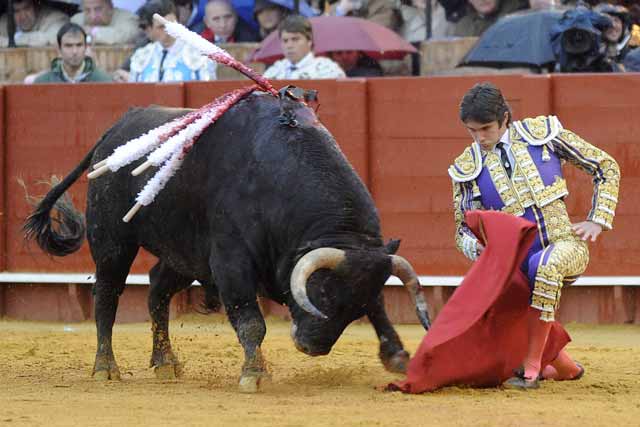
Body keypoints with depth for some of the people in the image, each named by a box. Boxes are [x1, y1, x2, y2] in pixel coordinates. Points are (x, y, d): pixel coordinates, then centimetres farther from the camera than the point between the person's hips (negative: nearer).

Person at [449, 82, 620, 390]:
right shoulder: (467, 168, 4)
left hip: (566, 247, -4)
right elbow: (464, 230, 10)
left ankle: (532, 366, -32)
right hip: (519, 265, 4)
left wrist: (598, 221, -1)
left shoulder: (542, 133, 0)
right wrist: (475, 246, -15)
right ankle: (564, 367, 24)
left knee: (546, 263, -38)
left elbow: (606, 167, 8)